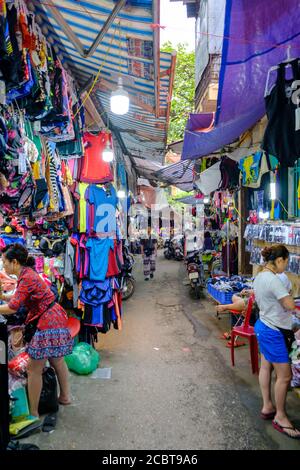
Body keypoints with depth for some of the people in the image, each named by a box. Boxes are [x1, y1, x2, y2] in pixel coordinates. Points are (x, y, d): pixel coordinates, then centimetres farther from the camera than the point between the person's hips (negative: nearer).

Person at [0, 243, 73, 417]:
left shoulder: (26, 278, -20)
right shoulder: (26, 273, 8)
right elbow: (19, 299, 11)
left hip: (48, 323, -10)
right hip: (55, 319, 10)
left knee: (34, 370, 1)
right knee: (57, 361, 24)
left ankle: (33, 413, 13)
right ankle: (65, 396, 41)